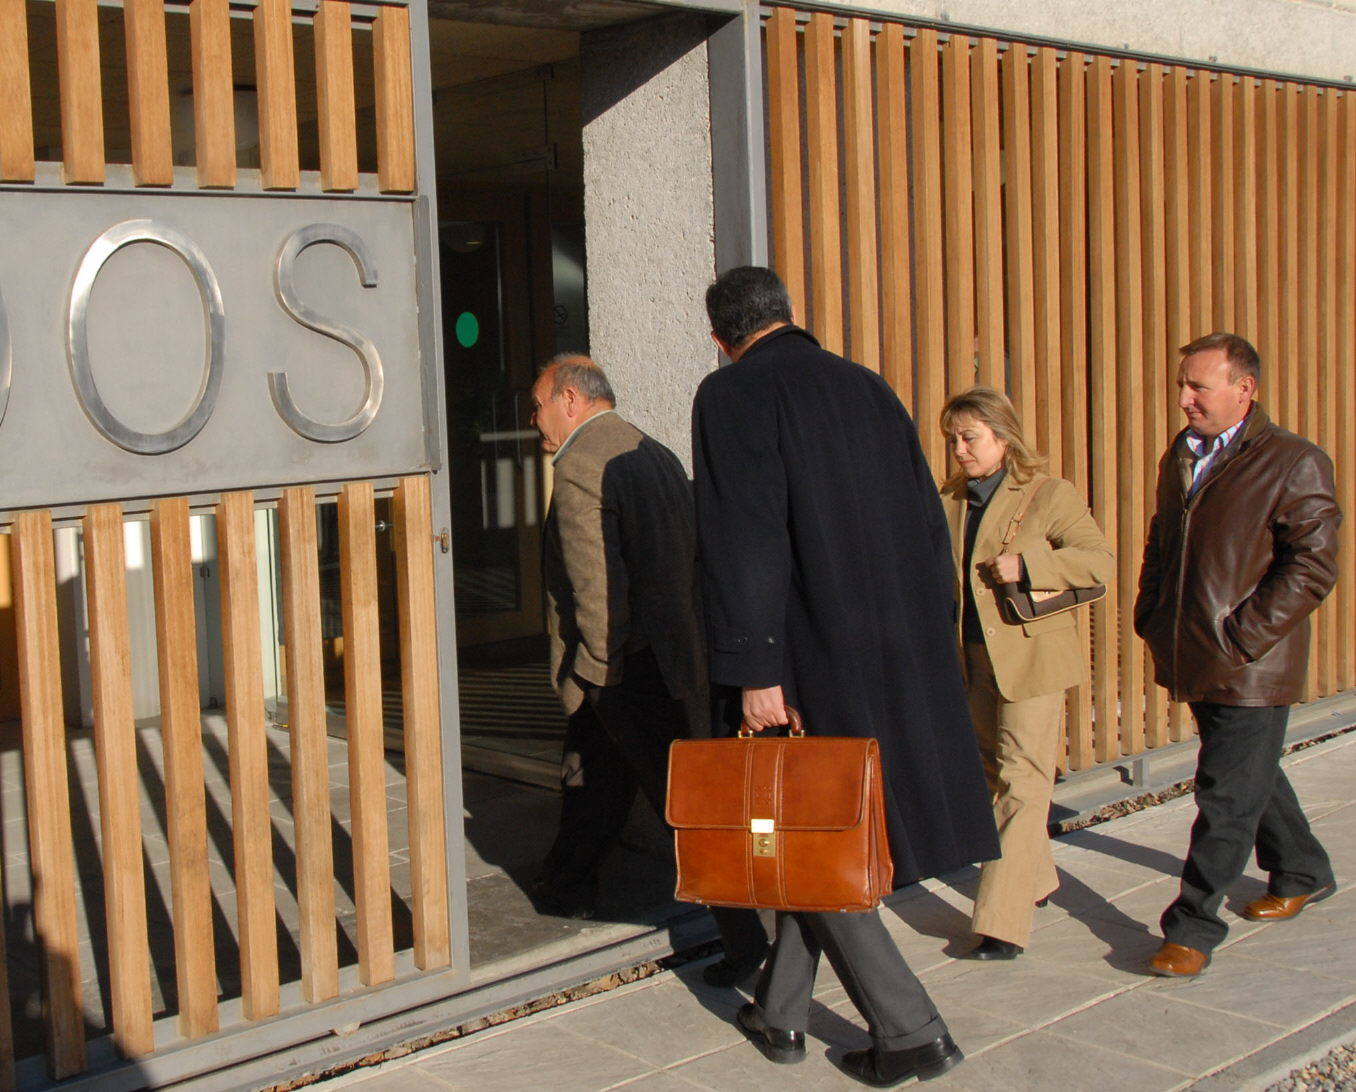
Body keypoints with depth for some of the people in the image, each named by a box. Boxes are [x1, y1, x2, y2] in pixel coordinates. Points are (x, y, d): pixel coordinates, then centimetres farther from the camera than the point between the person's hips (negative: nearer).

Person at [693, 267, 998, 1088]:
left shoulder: (732, 396, -7)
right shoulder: (868, 388, 12)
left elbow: (745, 541, -16)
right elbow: (928, 523, 12)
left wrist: (755, 671, -15)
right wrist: (927, 648, 16)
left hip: (811, 658, -6)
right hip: (898, 653, 7)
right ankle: (781, 1014, 27)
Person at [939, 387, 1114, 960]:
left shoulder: (1050, 494, -6)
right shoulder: (948, 500, 10)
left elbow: (1100, 559, -11)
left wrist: (1027, 565, -21)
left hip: (1031, 656, -6)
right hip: (972, 659, 7)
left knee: (1021, 783, -8)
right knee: (995, 773, 16)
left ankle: (1003, 923, -8)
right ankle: (1035, 879, 37)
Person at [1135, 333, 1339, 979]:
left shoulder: (1295, 463, -11)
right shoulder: (1180, 457, 12)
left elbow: (1312, 566, -16)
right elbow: (1161, 542, 23)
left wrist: (1241, 638, -19)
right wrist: (1149, 616, 10)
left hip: (1251, 669, -7)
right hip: (1192, 661, 8)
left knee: (1227, 795, -3)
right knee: (1250, 775, 22)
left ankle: (1193, 928, 5)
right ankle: (1301, 873, 42)